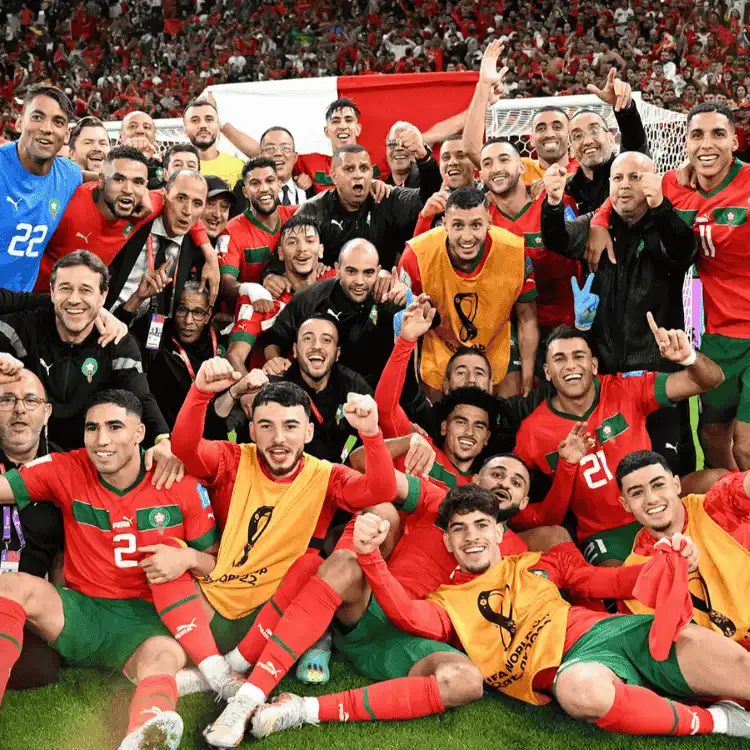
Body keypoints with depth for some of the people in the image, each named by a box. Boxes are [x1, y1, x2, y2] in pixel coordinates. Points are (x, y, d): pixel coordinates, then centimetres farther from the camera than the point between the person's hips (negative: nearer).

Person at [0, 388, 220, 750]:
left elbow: (217, 561, 3)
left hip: (145, 618, -2)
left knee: (164, 657, -36)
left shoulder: (182, 484, -4)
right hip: (80, 612, 2)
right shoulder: (66, 470, -2)